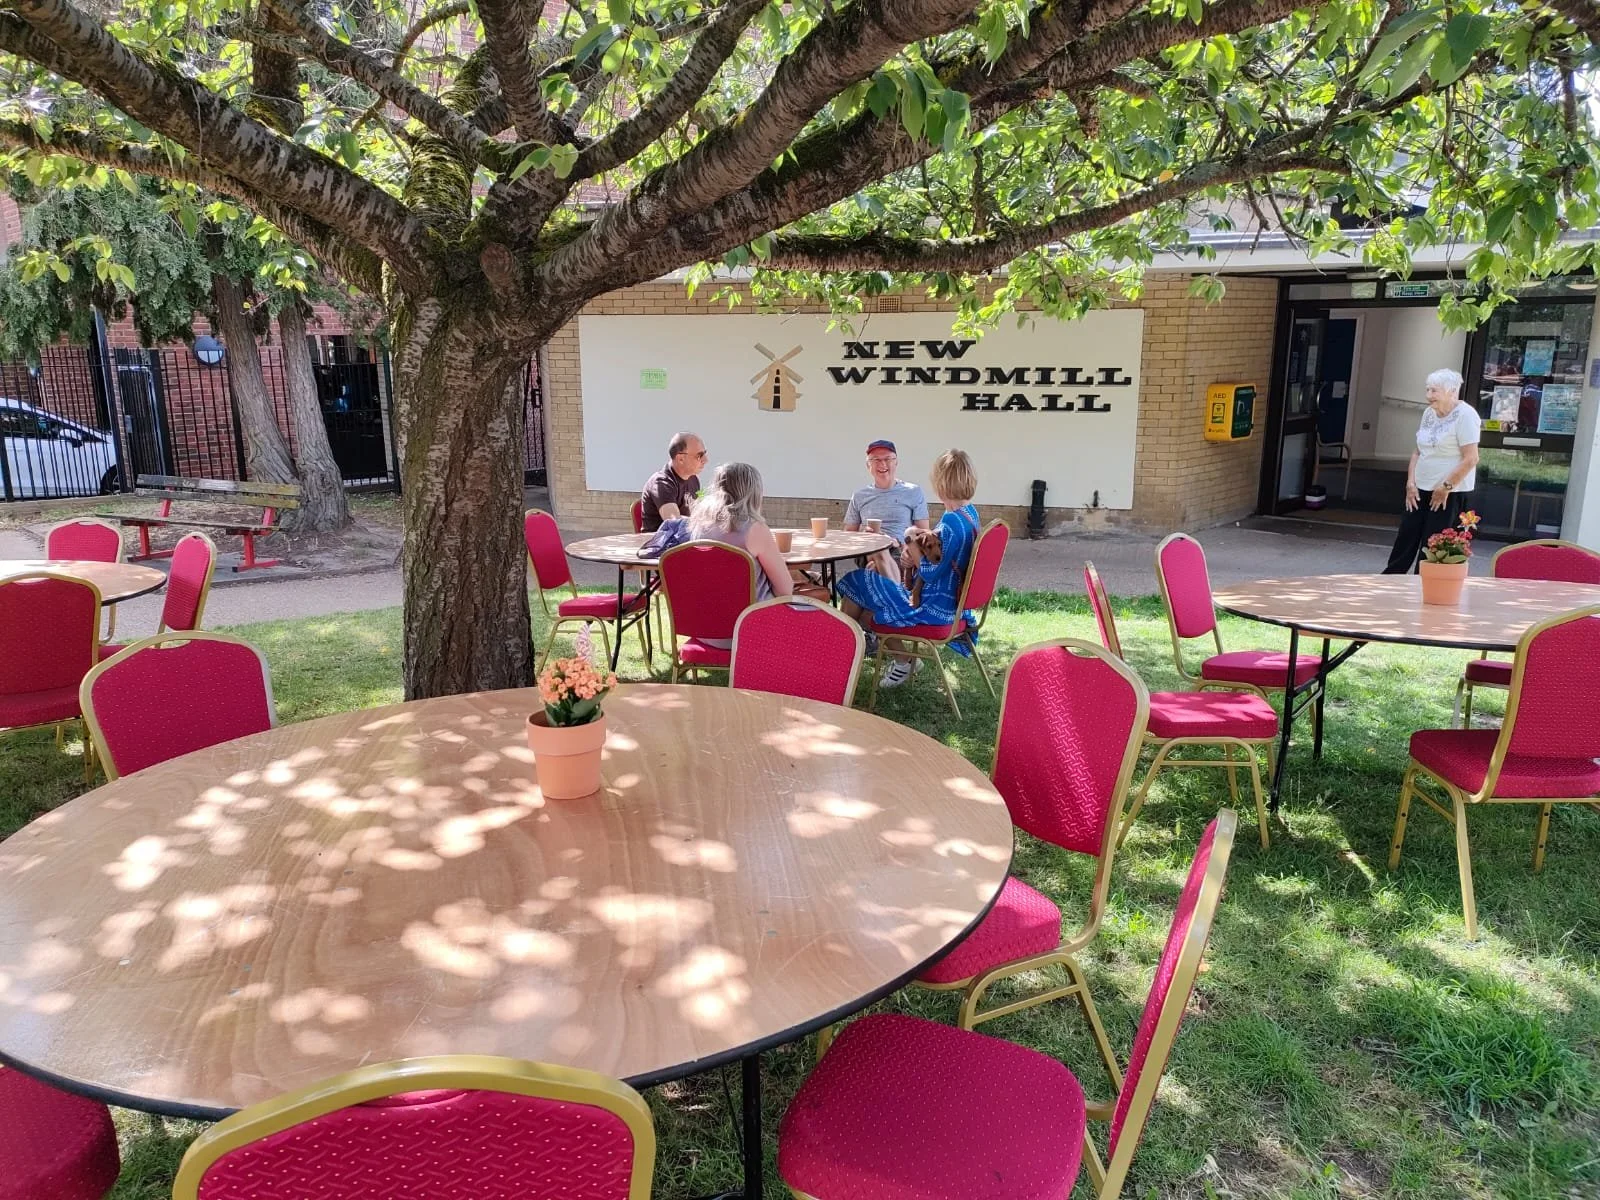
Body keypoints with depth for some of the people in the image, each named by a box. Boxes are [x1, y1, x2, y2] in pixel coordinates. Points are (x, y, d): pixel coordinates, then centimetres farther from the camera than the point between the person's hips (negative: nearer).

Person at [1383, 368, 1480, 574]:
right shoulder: (1429, 413, 10)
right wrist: (1410, 482, 4)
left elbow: (1471, 459, -17)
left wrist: (1445, 487, -18)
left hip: (1450, 494, -7)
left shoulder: (1465, 415, -13)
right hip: (1421, 490, 7)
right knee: (1405, 540, 7)